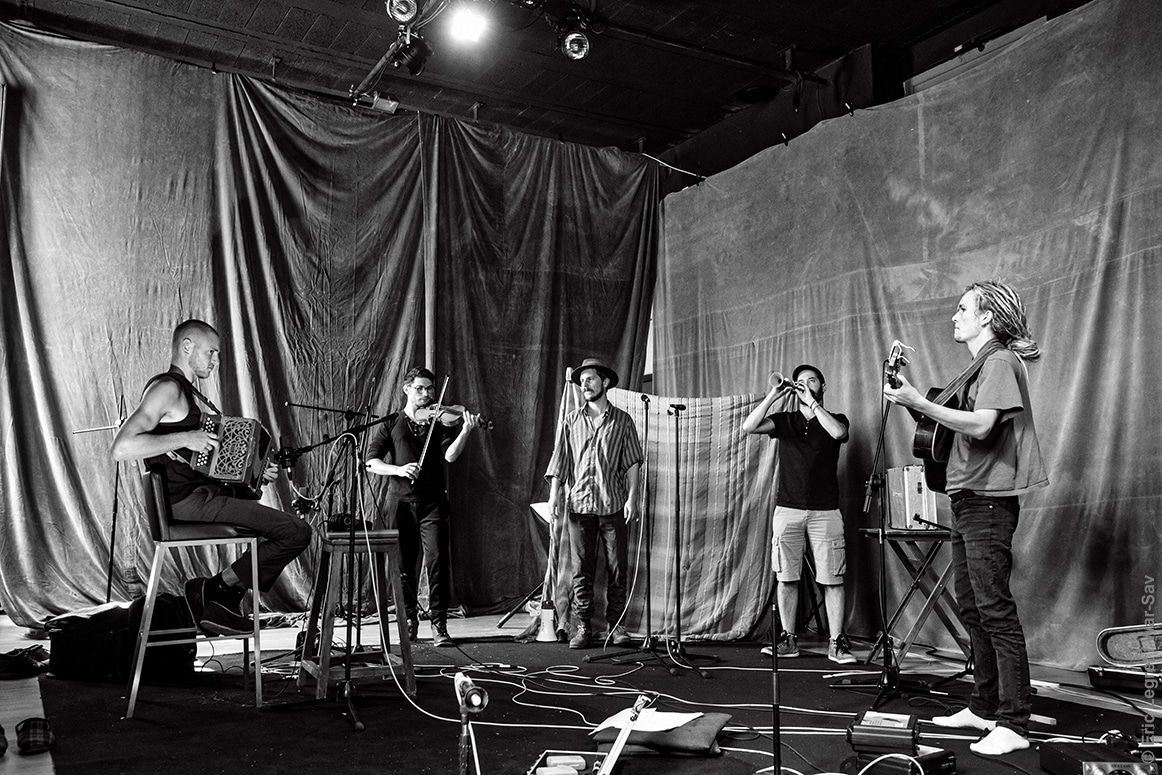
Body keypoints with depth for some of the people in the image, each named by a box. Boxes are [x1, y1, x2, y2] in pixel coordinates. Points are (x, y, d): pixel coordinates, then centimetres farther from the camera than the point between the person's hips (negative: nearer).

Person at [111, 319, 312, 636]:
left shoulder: (189, 394, 22)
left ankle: (226, 603, 18)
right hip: (190, 501, -11)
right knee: (297, 533, -18)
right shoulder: (167, 388, -10)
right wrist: (184, 438, -24)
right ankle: (213, 588, -5)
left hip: (208, 493, 11)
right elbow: (121, 448, -24)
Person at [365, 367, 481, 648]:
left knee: (437, 559, -12)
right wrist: (397, 469, -16)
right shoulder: (391, 424, 11)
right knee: (404, 565, 6)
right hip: (400, 502, 1)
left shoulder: (439, 422, 9)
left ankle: (439, 625, -6)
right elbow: (372, 462, 2)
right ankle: (409, 619, 25)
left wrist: (465, 431, -25)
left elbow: (450, 455, -8)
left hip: (432, 501, -1)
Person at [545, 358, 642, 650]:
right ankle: (582, 628, 8)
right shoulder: (572, 420, 11)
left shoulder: (622, 421, 7)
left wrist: (632, 497, -6)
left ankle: (616, 625, 13)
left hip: (614, 505, -1)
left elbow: (632, 462, 4)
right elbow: (560, 459, 8)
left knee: (617, 568, 2)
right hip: (579, 503, 1)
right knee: (581, 570, 2)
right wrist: (554, 493, -3)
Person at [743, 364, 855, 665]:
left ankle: (836, 643, 3)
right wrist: (774, 395, -8)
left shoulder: (835, 418, 9)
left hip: (825, 512, -1)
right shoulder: (784, 420, 12)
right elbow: (749, 426, -4)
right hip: (788, 509, 2)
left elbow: (838, 432, -16)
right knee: (786, 578, 2)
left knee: (832, 579, -4)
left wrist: (811, 401, -12)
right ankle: (788, 639, 12)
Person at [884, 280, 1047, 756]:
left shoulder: (1000, 362, -9)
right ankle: (984, 708, 22)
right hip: (967, 501, 10)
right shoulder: (980, 366, 20)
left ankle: (1013, 724, -4)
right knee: (972, 610, 13)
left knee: (995, 611, -9)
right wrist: (913, 401, 11)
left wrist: (918, 402, -21)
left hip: (988, 502, -10)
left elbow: (981, 426, -21)